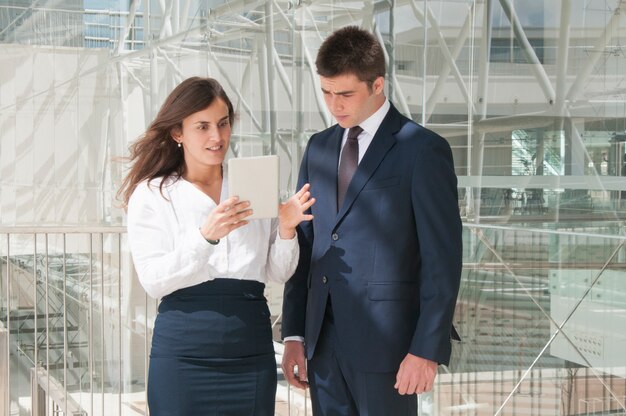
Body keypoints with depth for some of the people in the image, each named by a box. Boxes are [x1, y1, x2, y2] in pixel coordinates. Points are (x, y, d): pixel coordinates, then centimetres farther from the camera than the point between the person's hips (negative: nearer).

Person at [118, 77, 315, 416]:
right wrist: (206, 236, -21)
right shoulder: (151, 194, 2)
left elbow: (278, 273, 9)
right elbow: (153, 281, -9)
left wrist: (286, 229, -9)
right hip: (183, 350, -2)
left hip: (252, 349, 2)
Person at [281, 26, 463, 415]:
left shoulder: (423, 150, -6)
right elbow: (304, 245, 13)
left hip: (384, 338, -5)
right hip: (322, 338, 5)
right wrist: (294, 333, 8)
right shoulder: (319, 148, 12)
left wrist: (427, 349, -13)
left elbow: (442, 258, -9)